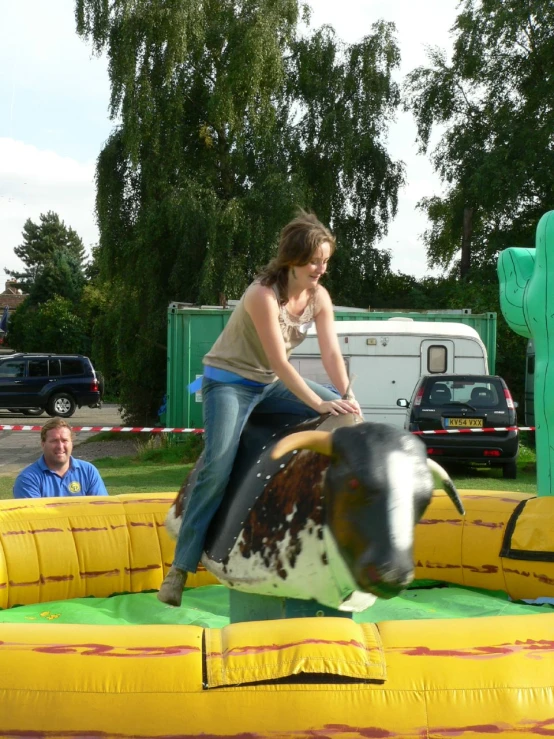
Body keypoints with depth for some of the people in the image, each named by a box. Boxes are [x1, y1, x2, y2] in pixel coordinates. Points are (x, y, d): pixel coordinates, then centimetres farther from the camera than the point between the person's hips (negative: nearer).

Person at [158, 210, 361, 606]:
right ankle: (182, 564, -17)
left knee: (348, 416, -5)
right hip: (229, 380, -7)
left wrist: (347, 396, -24)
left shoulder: (319, 297, -4)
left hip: (271, 384, 7)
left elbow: (332, 353, -8)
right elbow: (279, 362, -29)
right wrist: (319, 404, -33)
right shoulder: (263, 295, -26)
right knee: (218, 465, -25)